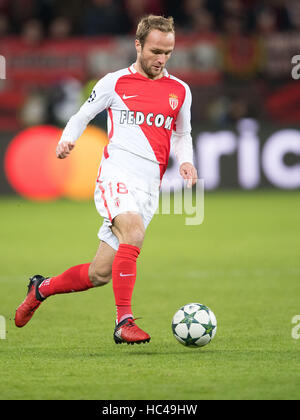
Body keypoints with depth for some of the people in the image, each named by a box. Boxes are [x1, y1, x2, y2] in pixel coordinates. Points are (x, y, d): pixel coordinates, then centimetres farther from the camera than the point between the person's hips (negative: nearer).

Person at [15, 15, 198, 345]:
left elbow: (181, 135, 26)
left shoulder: (179, 91, 14)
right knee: (133, 232, -33)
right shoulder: (115, 82, 6)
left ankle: (42, 288, 30)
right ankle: (123, 322, -33)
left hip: (149, 188, 4)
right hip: (116, 173, -4)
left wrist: (185, 161, 5)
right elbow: (82, 116, 15)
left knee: (100, 273, 3)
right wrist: (66, 140, -5)